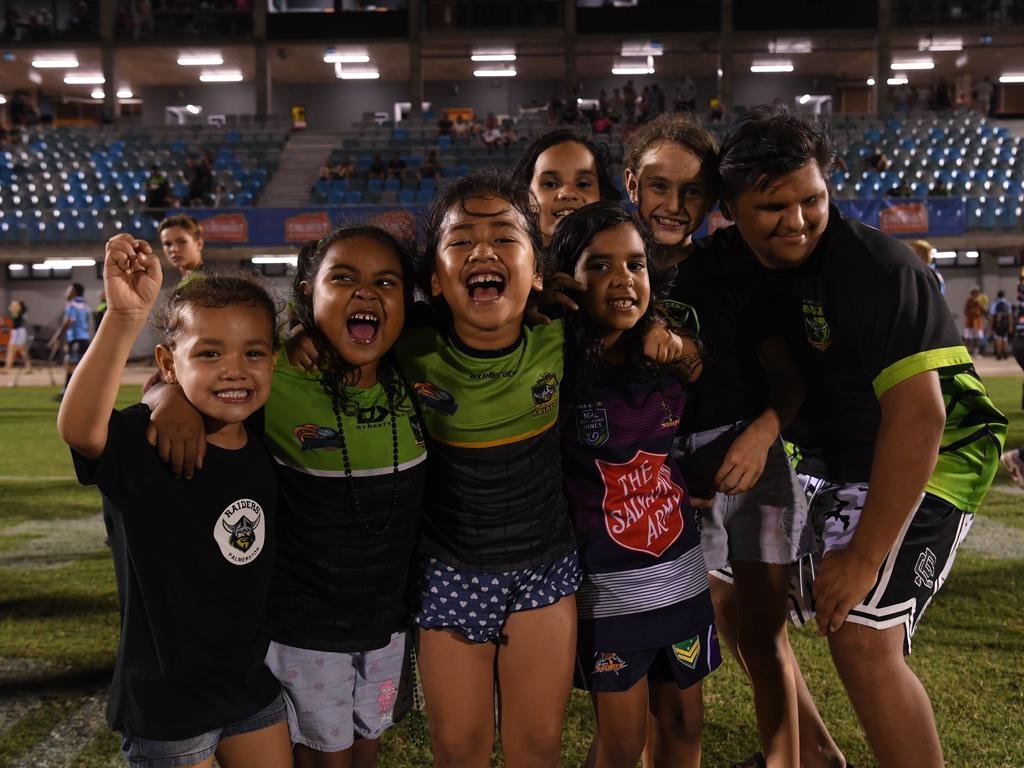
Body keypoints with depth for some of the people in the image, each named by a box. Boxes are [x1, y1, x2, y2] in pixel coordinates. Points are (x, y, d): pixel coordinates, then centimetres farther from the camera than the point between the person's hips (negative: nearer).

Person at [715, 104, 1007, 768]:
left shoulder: (876, 267, -24)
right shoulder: (733, 261, -3)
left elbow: (918, 415, -27)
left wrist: (864, 556, -24)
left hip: (921, 468, -7)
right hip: (819, 464, 7)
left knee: (862, 638, -20)